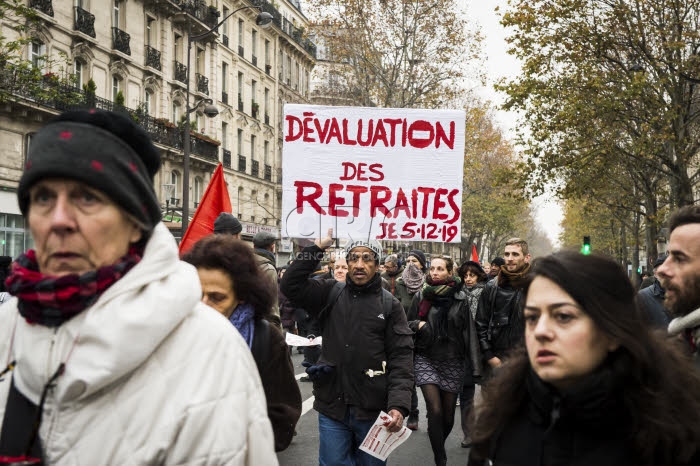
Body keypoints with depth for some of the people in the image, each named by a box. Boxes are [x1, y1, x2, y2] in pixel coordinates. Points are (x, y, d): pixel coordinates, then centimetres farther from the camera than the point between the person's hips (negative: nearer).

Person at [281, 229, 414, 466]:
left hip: (373, 411, -1)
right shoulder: (331, 294, 5)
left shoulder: (390, 305, -1)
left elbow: (401, 358, -5)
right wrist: (318, 247, -8)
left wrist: (398, 405, -17)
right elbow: (291, 284, -4)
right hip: (332, 406, 1)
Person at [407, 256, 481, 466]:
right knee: (435, 410, -14)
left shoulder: (460, 298, 0)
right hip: (426, 359, 0)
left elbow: (469, 331, -1)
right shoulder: (421, 296, 2)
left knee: (448, 415, 7)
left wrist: (476, 365, -5)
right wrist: (417, 324, -11)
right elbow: (407, 324, 13)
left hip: (452, 361, 1)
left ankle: (439, 446, 35)